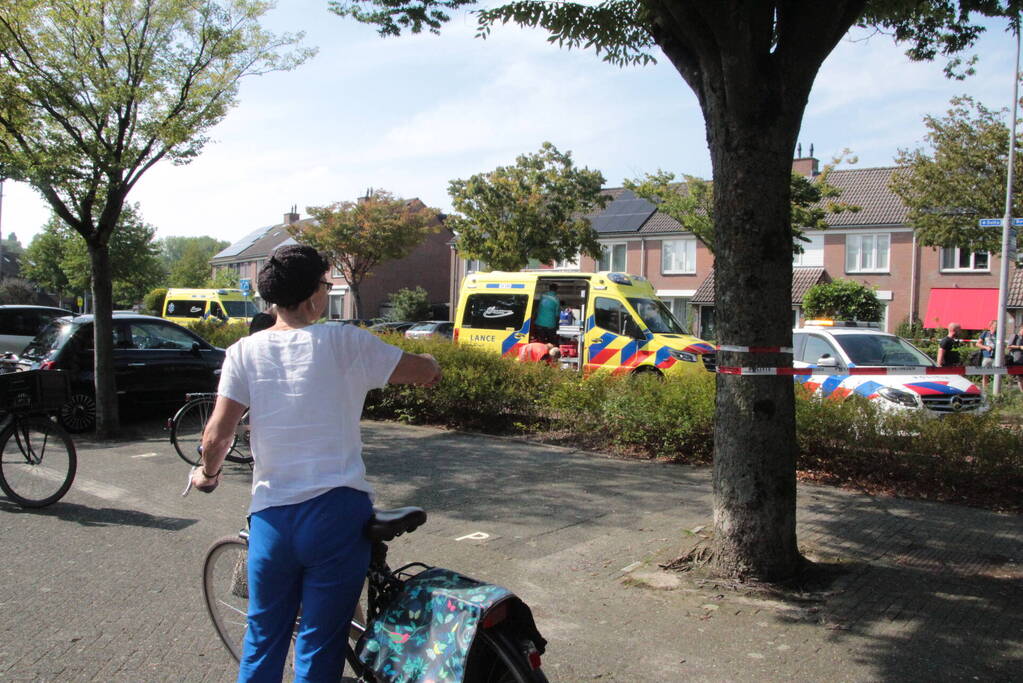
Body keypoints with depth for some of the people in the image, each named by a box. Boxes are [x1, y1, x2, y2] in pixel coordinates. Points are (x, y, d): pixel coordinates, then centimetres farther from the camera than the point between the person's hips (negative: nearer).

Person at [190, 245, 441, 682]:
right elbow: (425, 371, 0)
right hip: (337, 514, -3)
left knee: (263, 639, 21)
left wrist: (207, 474, 16)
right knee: (320, 646, 10)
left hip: (271, 515, 3)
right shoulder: (344, 342, -6)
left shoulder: (244, 352, 0)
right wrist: (430, 365, 24)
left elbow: (217, 435, -6)